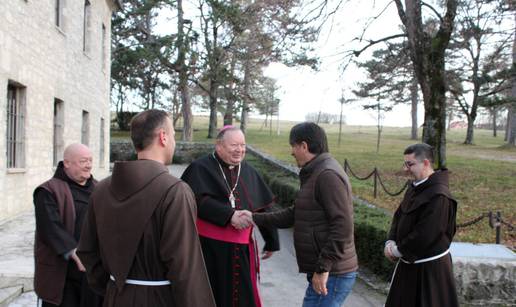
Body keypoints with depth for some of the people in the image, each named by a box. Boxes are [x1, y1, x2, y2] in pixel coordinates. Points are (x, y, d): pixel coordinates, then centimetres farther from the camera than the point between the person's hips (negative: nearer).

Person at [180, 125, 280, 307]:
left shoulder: (249, 172, 9)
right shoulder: (201, 168, -7)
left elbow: (264, 208, 14)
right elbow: (198, 200, -21)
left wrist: (271, 241, 17)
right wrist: (229, 215, -27)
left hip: (241, 249, 5)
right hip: (209, 247, -4)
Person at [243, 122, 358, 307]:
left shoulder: (328, 175, -17)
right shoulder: (314, 175, 15)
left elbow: (342, 227, -24)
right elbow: (294, 214, 18)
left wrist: (323, 268, -23)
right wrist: (255, 218, 14)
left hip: (331, 275, -10)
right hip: (326, 272, 10)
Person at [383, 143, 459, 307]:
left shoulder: (438, 196, -24)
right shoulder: (415, 188, 6)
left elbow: (425, 235, -26)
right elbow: (399, 216, 10)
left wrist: (397, 250, -14)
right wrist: (391, 243, -5)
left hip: (430, 268, -9)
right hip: (409, 262, 9)